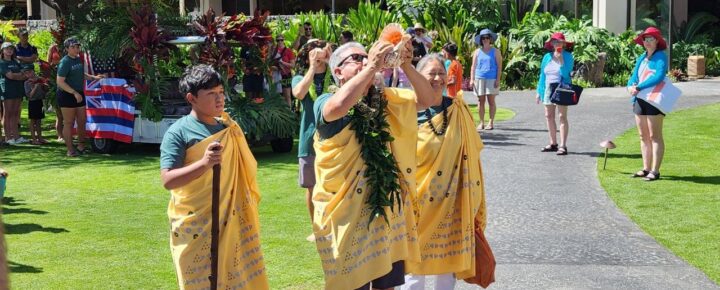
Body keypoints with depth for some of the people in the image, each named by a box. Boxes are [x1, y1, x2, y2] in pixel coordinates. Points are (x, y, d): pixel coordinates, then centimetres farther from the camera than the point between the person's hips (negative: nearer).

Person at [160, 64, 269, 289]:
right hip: (196, 227, -6)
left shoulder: (228, 127, 8)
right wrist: (204, 163, -33)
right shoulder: (178, 132, -11)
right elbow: (168, 180, -20)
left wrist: (247, 210, 19)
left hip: (230, 223, 6)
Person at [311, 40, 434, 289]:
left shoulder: (385, 99, 9)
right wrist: (372, 67, -27)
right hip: (347, 213, -5)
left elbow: (427, 99, 3)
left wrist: (406, 66, -13)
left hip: (387, 210, 5)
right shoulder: (326, 103, -9)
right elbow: (340, 106, -33)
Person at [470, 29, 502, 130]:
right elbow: (473, 66, 12)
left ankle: (491, 122, 2)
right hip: (479, 78, 2)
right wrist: (472, 79, 3)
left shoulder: (495, 52, 6)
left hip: (491, 79, -2)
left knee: (491, 100, -3)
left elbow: (499, 67, 2)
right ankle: (481, 123, 7)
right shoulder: (477, 52, 12)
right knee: (480, 101, 2)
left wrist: (498, 79, -7)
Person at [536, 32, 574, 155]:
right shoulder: (547, 57, 9)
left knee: (562, 116, -7)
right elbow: (542, 75, 13)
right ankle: (553, 143, 20)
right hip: (548, 89, 6)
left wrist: (561, 60, -21)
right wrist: (539, 91, 11)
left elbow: (565, 73, -15)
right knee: (549, 116, 9)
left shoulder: (568, 56, -4)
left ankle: (563, 146, -9)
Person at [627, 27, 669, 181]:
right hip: (639, 100, 8)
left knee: (655, 136, -6)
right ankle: (646, 169, 16)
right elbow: (634, 76, 15)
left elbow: (659, 76, -21)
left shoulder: (660, 57, -7)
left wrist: (639, 87, -22)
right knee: (643, 136, 10)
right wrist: (630, 86, -9)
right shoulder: (641, 58, 17)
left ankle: (655, 171, -5)